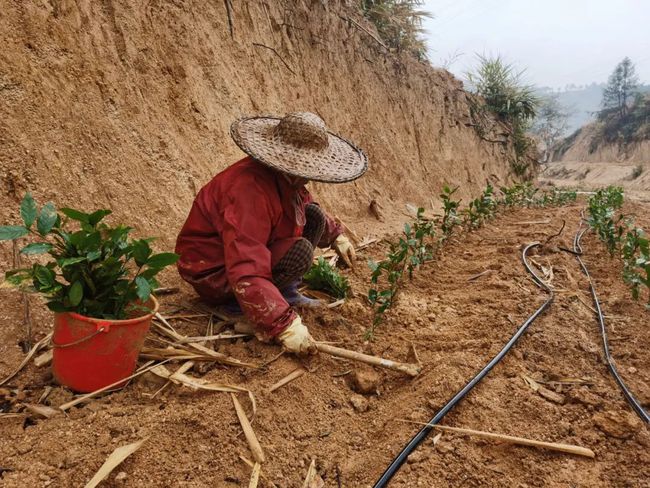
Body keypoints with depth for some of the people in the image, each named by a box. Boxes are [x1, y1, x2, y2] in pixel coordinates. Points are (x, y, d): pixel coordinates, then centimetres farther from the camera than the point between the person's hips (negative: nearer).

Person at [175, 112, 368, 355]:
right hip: (214, 273, -9)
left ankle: (286, 292, 2)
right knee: (299, 252, -29)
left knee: (315, 216, 1)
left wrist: (336, 235, 26)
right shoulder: (250, 190, -36)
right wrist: (285, 325, -43)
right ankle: (240, 303, -10)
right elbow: (246, 273, -41)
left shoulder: (285, 177, -6)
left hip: (249, 253, 9)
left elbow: (304, 203, 21)